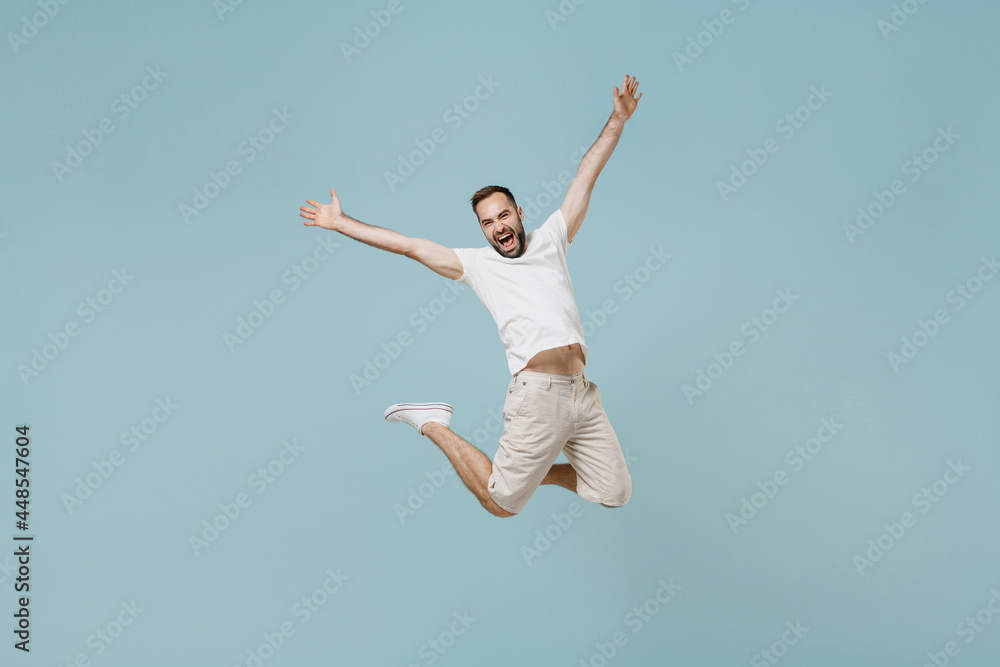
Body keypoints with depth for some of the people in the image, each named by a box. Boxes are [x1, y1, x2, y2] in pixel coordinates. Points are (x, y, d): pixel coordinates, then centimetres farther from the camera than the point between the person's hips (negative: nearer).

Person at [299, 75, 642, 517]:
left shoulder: (550, 239, 16)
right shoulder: (477, 264, 8)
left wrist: (618, 119, 15)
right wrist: (341, 223, 9)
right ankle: (433, 424, 18)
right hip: (539, 393, -4)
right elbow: (409, 245, 8)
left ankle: (530, 467, 26)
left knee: (615, 494, 6)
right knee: (502, 502, -1)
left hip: (582, 393, 4)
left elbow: (587, 175, 16)